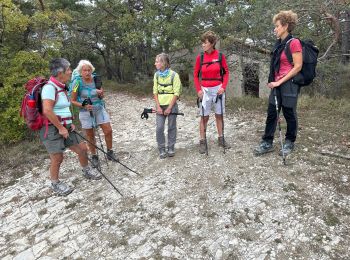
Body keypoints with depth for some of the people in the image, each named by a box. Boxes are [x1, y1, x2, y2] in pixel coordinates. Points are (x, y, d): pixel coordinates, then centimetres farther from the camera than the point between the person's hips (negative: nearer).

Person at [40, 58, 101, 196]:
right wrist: (61, 128, -19)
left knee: (82, 148, 12)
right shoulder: (49, 87, -18)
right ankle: (55, 184, 25)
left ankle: (86, 171, 36)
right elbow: (47, 111, -27)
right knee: (57, 158, 1)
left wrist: (69, 123, 13)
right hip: (52, 130, -9)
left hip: (65, 128, 9)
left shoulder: (61, 87, 12)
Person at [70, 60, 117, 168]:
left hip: (99, 108, 3)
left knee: (108, 131, 0)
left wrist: (101, 93, -14)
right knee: (90, 136, 8)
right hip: (86, 111, -3)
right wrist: (84, 106, -23)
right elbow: (73, 101, -7)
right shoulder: (77, 82, -13)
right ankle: (94, 156, 26)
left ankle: (109, 152, 21)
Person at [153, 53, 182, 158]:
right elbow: (155, 92, 6)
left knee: (171, 127, 6)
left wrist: (169, 108, -12)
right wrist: (158, 106, -4)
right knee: (159, 128, -2)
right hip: (160, 106, 3)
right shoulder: (156, 75, 4)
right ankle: (162, 150, 12)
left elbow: (176, 93, -10)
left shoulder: (174, 75, -9)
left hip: (171, 105, -3)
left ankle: (171, 148, 21)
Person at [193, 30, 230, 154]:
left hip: (218, 89, 1)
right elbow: (196, 75, 2)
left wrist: (223, 87, -8)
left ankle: (221, 139, 25)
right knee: (204, 116, 3)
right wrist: (198, 90, -6)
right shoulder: (200, 57, -3)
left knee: (219, 115, 11)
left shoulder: (220, 56, -4)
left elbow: (226, 72, 3)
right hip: (205, 90, 0)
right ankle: (202, 142, 12)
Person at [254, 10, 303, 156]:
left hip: (289, 84, -7)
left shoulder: (294, 43, -10)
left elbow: (298, 67, -15)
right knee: (271, 113, 6)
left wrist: (280, 81, -16)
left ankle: (289, 143, 22)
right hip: (277, 84, 7)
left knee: (289, 114, 5)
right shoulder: (278, 44, 12)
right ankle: (267, 143, 14)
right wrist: (273, 80, 7)